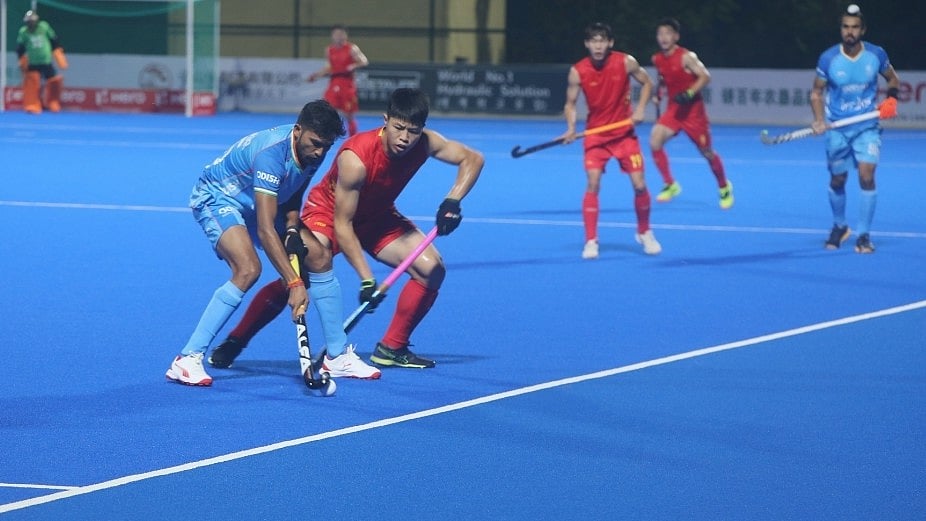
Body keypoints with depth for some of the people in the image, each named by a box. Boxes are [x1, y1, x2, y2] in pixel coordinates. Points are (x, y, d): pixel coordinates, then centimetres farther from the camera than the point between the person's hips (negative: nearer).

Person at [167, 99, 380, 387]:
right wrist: (294, 282, -44)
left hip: (255, 205, 8)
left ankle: (338, 354, 9)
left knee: (318, 256, -2)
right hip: (216, 197, -8)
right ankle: (187, 360, -28)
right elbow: (265, 230, -40)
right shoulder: (272, 153, -36)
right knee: (248, 269, -30)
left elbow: (291, 199, 10)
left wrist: (293, 229, -10)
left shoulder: (313, 151, -11)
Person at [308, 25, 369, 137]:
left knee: (348, 115, 3)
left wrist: (353, 66, -30)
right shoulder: (330, 50, 9)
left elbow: (364, 61, -12)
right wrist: (317, 75, 10)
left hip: (347, 84, -4)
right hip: (334, 83, 4)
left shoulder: (352, 48, -6)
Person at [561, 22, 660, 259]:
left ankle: (644, 233, 22)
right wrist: (571, 128, -21)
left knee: (639, 185, -3)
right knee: (593, 184, -14)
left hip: (625, 132, 1)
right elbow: (570, 104, -4)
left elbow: (646, 83, 3)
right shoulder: (578, 71, -13)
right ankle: (591, 241, -5)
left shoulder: (626, 62, -13)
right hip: (596, 134, -1)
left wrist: (640, 110, -11)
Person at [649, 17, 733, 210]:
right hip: (673, 110, 5)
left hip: (692, 110, -5)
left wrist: (689, 93, -34)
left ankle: (724, 187, 31)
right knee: (655, 140, -19)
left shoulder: (686, 57, -17)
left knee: (707, 152, 6)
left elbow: (705, 76, -22)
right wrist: (658, 93, 4)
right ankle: (670, 185, -6)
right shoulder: (657, 59, 2)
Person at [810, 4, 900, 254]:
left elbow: (893, 79, 11)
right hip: (837, 128, 1)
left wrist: (891, 99, -9)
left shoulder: (876, 55, -7)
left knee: (867, 175, -16)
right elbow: (817, 92, 1)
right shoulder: (828, 59, -9)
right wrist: (819, 120, -15)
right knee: (837, 181, 9)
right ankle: (839, 226, 36)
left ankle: (864, 235, -7)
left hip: (867, 127, -1)